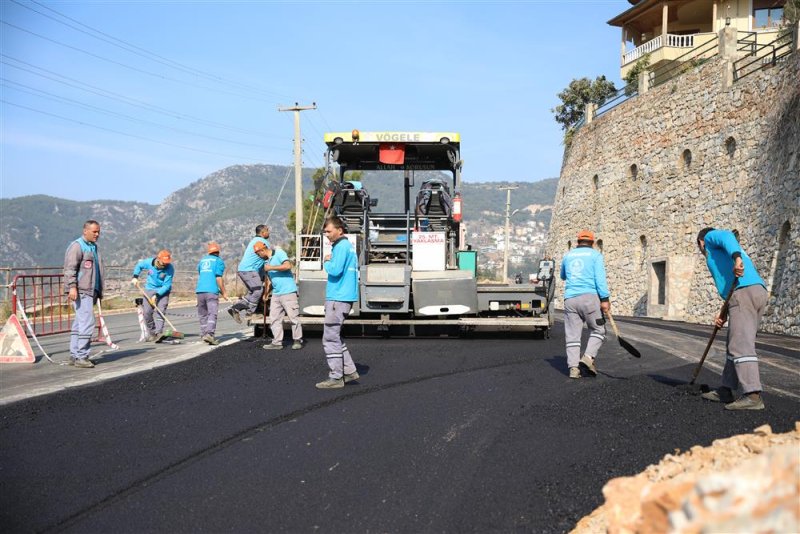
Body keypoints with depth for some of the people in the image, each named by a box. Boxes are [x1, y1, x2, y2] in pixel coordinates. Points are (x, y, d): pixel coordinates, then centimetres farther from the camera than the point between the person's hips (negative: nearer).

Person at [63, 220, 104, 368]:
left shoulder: (94, 246, 22)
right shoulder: (76, 246, -7)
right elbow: (70, 268, -16)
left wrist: (99, 292, 29)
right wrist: (72, 287, -26)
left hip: (90, 291, 10)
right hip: (80, 291, -9)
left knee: (79, 324, 12)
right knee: (87, 322, -14)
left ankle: (74, 356, 17)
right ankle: (81, 357, -11)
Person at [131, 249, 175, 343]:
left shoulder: (169, 268, -22)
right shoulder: (148, 262, -14)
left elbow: (167, 285, -21)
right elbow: (139, 265, 9)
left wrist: (157, 295, -28)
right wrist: (135, 276, -2)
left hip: (163, 291, -2)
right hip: (149, 289, 2)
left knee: (161, 311, -17)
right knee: (147, 312, -4)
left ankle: (158, 333, -22)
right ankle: (151, 333, 10)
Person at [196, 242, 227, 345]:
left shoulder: (202, 260, 19)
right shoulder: (219, 261, 2)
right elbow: (219, 278, -6)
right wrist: (223, 292, 1)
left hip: (200, 290, 5)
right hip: (212, 290, -5)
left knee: (202, 314, 14)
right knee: (212, 314, -9)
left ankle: (203, 334, 19)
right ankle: (209, 334, -24)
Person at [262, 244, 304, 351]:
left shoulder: (279, 253, -5)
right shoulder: (267, 262, 19)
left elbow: (288, 266, -20)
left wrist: (271, 268, -14)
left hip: (288, 291, -8)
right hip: (276, 294, 8)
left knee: (293, 317, -3)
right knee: (274, 319, 3)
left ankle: (297, 341, 7)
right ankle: (277, 342, 7)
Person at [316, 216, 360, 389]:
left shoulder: (341, 247, -13)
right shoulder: (347, 246, 18)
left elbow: (335, 270, -21)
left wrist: (327, 262, -5)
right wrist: (329, 261, 7)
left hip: (338, 298, -10)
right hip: (341, 297, 10)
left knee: (330, 339, -6)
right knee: (335, 337, 17)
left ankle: (336, 378, -2)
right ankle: (349, 371, 19)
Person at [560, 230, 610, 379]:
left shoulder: (568, 256, 18)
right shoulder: (595, 255, 5)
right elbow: (600, 278, -7)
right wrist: (604, 299, -11)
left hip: (570, 299, 4)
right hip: (589, 297, -4)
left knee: (572, 335, 5)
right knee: (598, 330, 9)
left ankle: (573, 367, -2)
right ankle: (588, 357, -11)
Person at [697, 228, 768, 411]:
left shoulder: (711, 237, 15)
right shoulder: (724, 252, 37)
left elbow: (727, 236, -11)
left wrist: (736, 257, -29)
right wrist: (724, 313, 13)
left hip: (743, 293, -9)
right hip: (759, 291, 9)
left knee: (741, 346, -15)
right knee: (735, 344, 14)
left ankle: (753, 396, -24)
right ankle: (726, 390, 17)